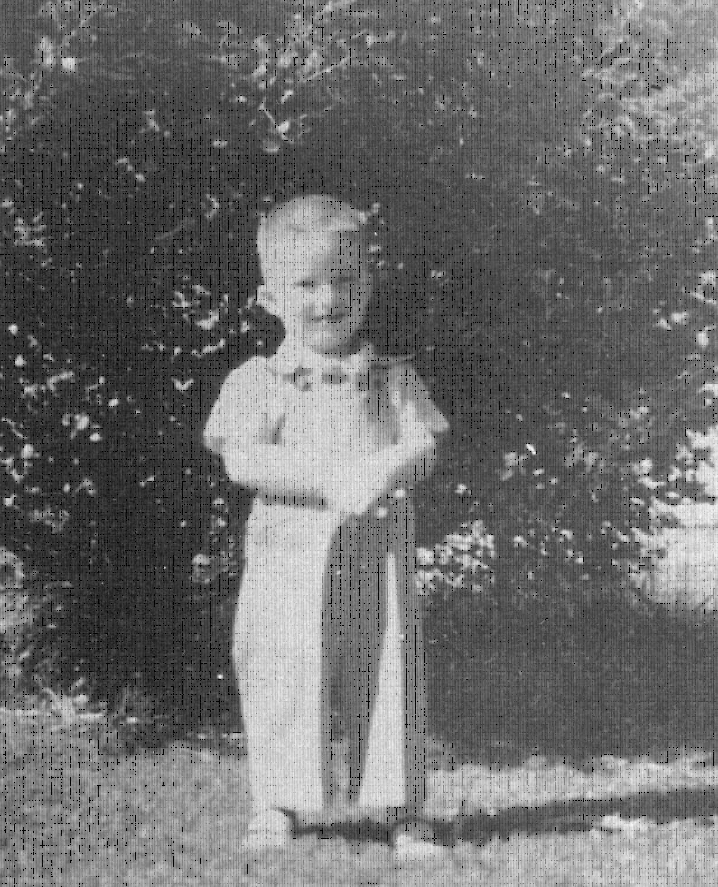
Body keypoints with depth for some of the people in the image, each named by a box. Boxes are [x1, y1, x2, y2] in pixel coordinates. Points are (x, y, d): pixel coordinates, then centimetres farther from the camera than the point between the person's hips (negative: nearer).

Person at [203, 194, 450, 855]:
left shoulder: (392, 378, 9)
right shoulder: (257, 381, 3)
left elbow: (421, 448, 0)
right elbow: (243, 461, -9)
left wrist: (381, 471, -22)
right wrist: (328, 479, -19)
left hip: (379, 558, 2)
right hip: (289, 559, -2)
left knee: (384, 679, 4)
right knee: (284, 680, -2)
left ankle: (389, 802, 14)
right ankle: (276, 807, 7)